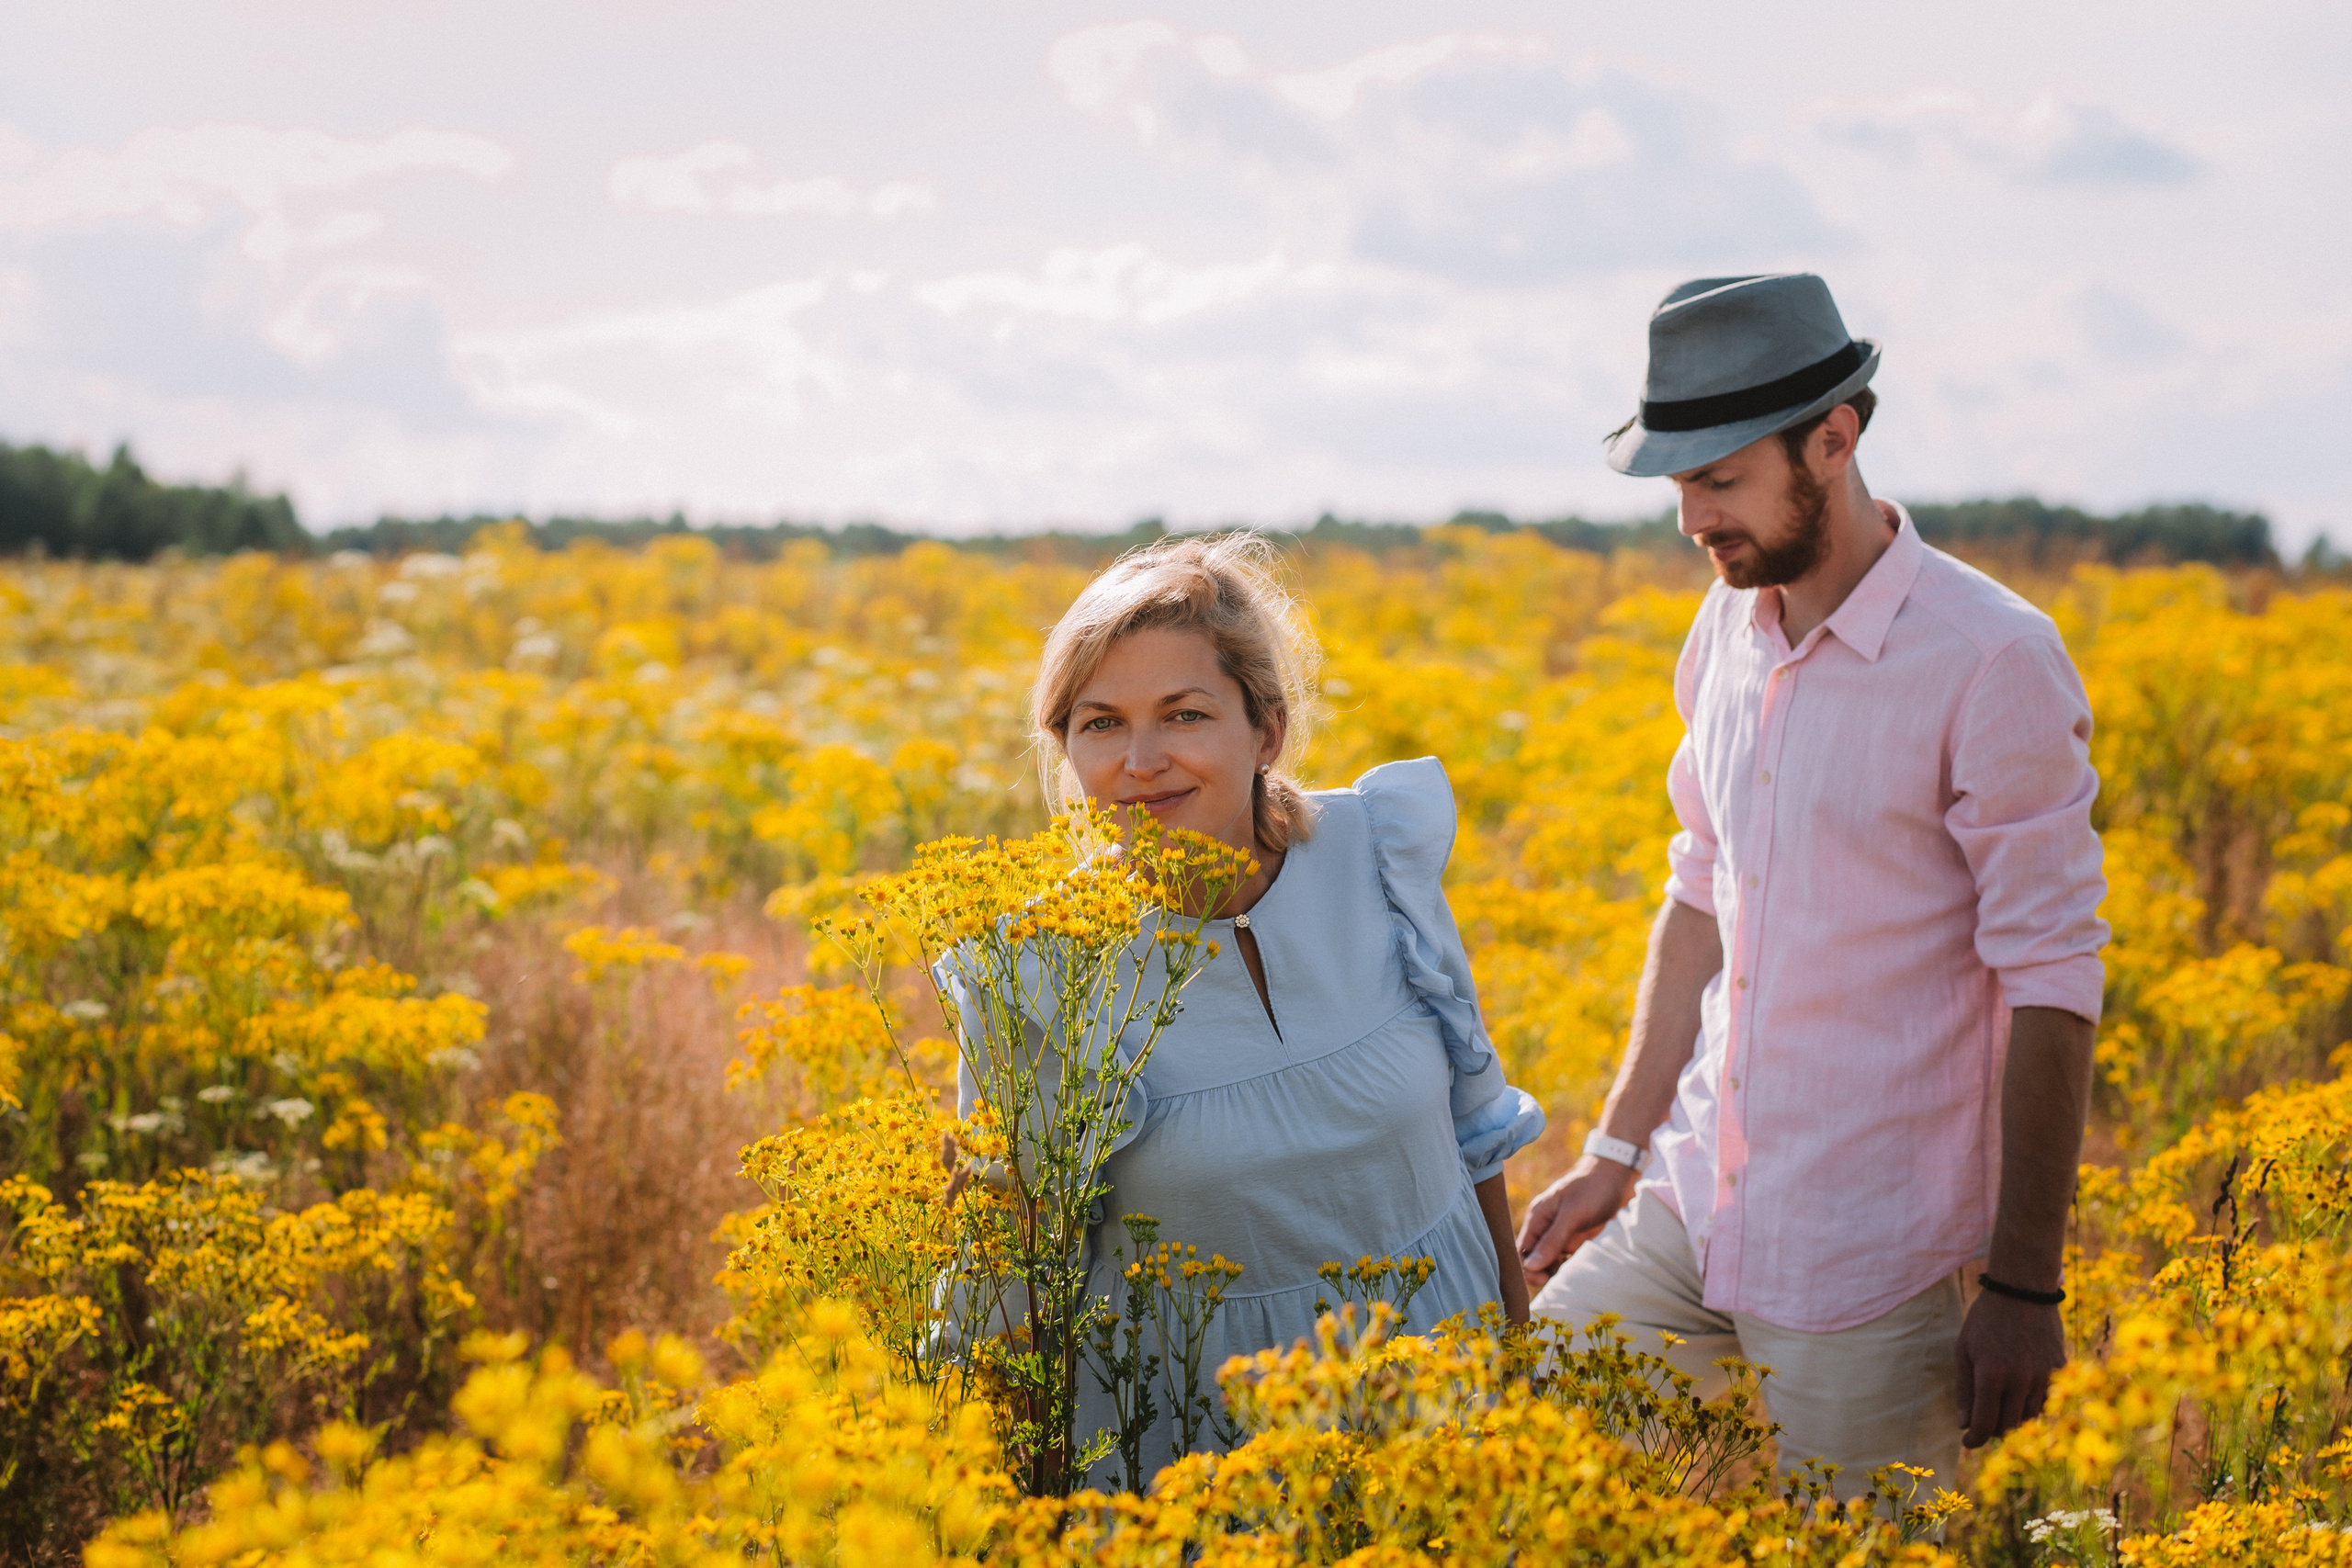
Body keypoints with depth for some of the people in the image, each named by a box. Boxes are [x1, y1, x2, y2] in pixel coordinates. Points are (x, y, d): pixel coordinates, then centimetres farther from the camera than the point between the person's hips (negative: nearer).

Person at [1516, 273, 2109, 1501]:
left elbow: (2053, 981, -14)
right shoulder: (1728, 628, 5)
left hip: (1866, 1263, -7)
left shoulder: (1992, 662, -16)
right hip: (1692, 1209, 7)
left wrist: (2024, 1289, -14)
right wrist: (1618, 1149, 14)